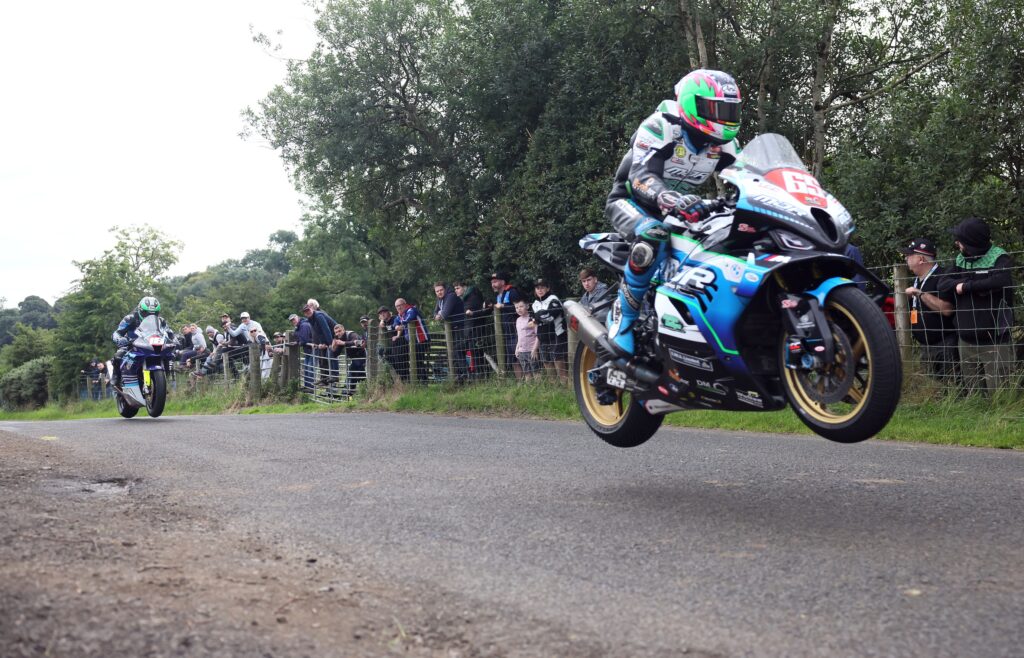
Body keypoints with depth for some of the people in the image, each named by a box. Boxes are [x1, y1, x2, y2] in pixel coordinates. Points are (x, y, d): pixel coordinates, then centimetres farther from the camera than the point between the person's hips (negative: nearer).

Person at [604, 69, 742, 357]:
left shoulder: (722, 143, -3)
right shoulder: (660, 126, -25)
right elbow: (642, 175, -39)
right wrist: (671, 199, -59)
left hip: (680, 208, 7)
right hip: (632, 201, -7)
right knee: (653, 237, -39)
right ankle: (623, 315, -24)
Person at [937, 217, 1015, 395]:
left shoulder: (999, 258, -9)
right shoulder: (961, 260, 10)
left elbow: (1002, 281, -29)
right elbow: (943, 287, -1)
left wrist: (966, 287, -17)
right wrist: (980, 286, -13)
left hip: (995, 343, -6)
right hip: (966, 342, 6)